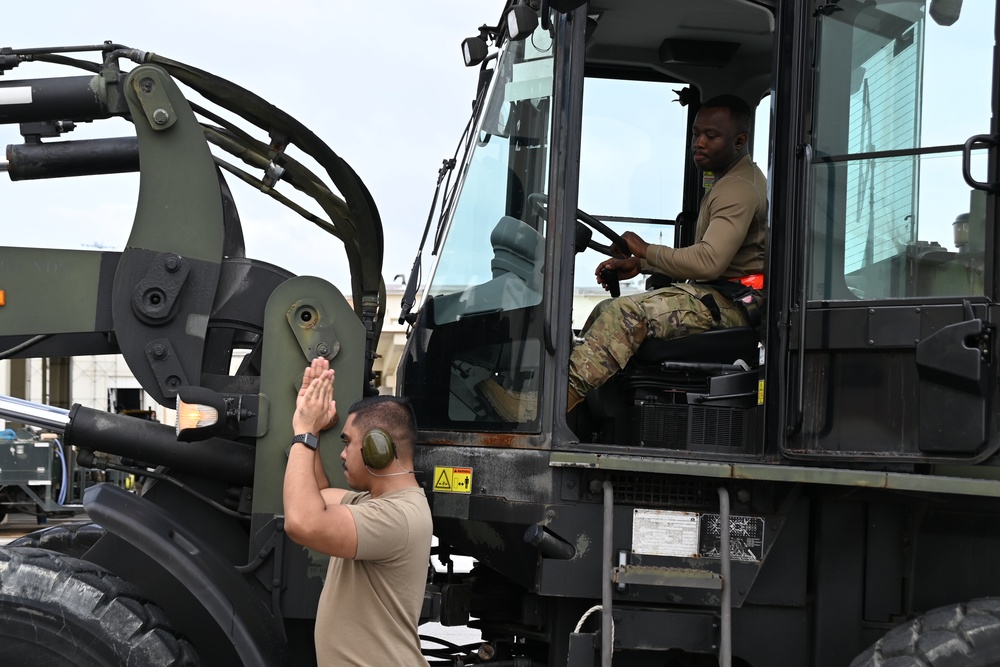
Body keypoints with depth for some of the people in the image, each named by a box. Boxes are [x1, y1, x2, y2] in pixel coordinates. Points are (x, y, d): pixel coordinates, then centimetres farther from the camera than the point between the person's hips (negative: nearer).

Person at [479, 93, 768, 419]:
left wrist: (646, 251, -12)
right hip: (717, 296, 11)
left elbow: (709, 262, -25)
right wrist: (640, 264, 11)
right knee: (606, 313, 4)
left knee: (628, 313, -27)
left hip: (731, 304, -11)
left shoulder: (740, 190, -13)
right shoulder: (731, 183, 22)